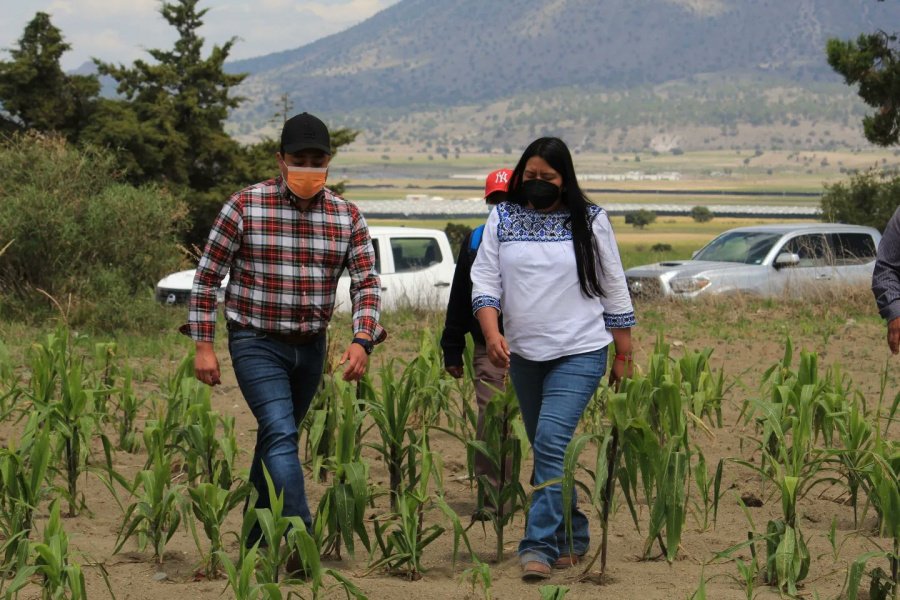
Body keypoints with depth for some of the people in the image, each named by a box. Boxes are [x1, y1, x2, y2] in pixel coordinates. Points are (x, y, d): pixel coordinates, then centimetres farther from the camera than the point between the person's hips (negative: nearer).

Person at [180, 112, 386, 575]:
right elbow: (207, 276, -4)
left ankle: (256, 538, 28)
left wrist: (362, 341, -16)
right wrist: (203, 344, -7)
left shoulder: (347, 217, 1)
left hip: (311, 346, 4)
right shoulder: (245, 207, -9)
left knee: (279, 439, 14)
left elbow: (366, 283, 0)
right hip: (257, 344, -4)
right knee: (281, 435, -18)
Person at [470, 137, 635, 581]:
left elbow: (614, 290, 4)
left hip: (580, 352, -4)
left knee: (551, 444, -18)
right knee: (548, 450, 13)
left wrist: (624, 355, 5)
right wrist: (492, 332, -16)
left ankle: (540, 546, -19)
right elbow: (485, 280, 1)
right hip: (524, 355, 4)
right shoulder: (502, 219, 5)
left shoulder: (589, 221, 0)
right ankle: (573, 539, 26)